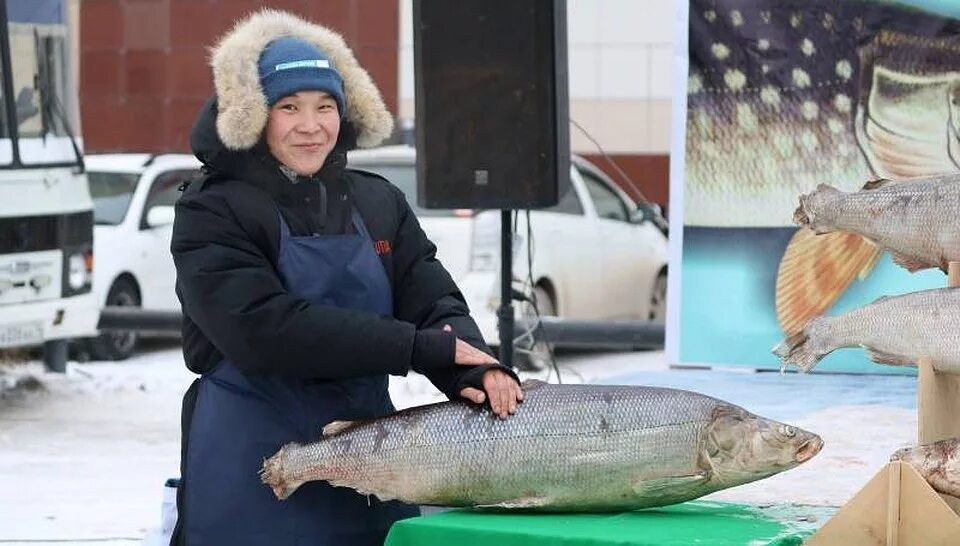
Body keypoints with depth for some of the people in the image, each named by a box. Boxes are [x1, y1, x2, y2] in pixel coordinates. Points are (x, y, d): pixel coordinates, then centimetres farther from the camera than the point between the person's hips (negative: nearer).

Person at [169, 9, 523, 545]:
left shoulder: (379, 203, 10)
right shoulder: (214, 212, -7)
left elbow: (437, 304, 2)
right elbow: (263, 329, -20)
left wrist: (477, 369, -22)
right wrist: (421, 346, -21)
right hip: (252, 475, -5)